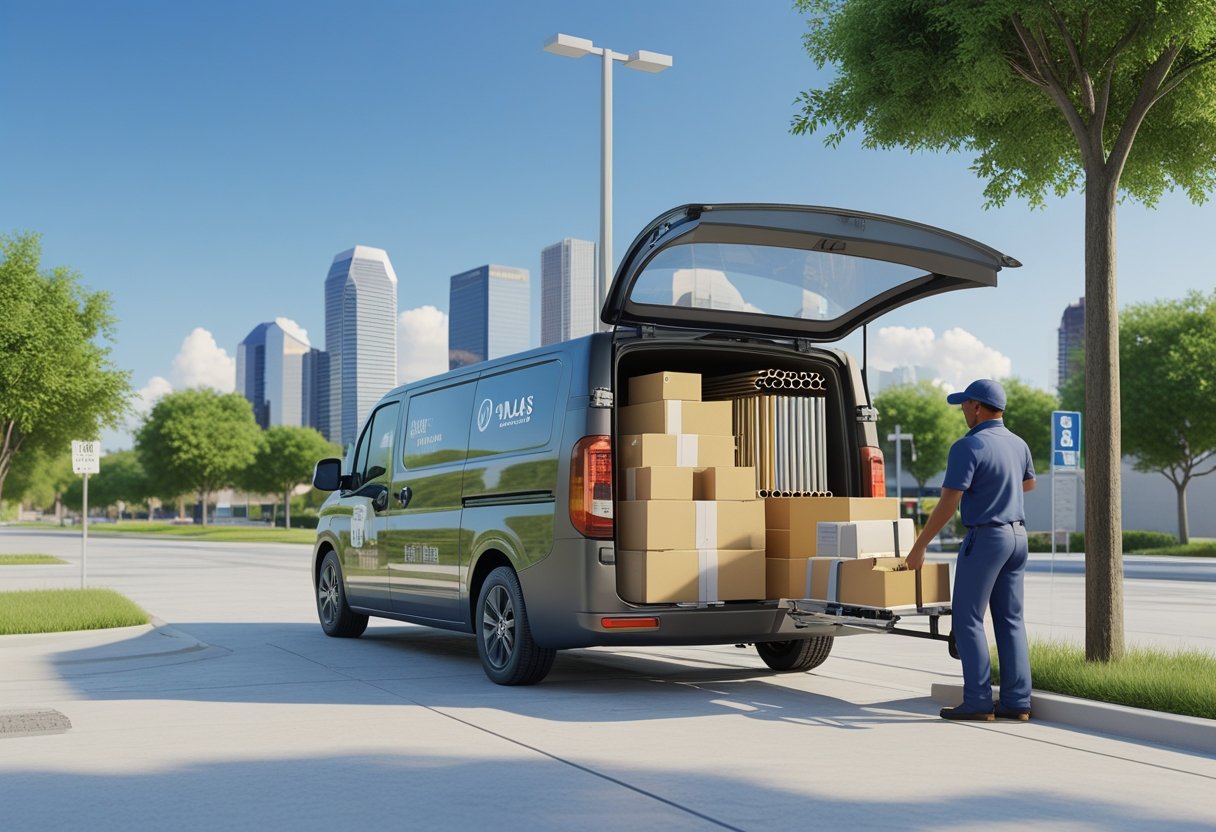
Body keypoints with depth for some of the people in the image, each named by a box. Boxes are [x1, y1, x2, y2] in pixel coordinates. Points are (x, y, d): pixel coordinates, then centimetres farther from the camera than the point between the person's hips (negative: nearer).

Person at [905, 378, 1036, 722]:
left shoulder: (968, 447, -16)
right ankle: (1017, 701, 9)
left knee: (968, 619, -1)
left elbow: (947, 506, -19)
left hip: (984, 538, -8)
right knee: (1010, 620, 9)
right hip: (1017, 536, 8)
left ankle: (978, 702, -3)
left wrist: (918, 548, -11)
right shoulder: (1018, 444, 8)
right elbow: (1028, 484, 28)